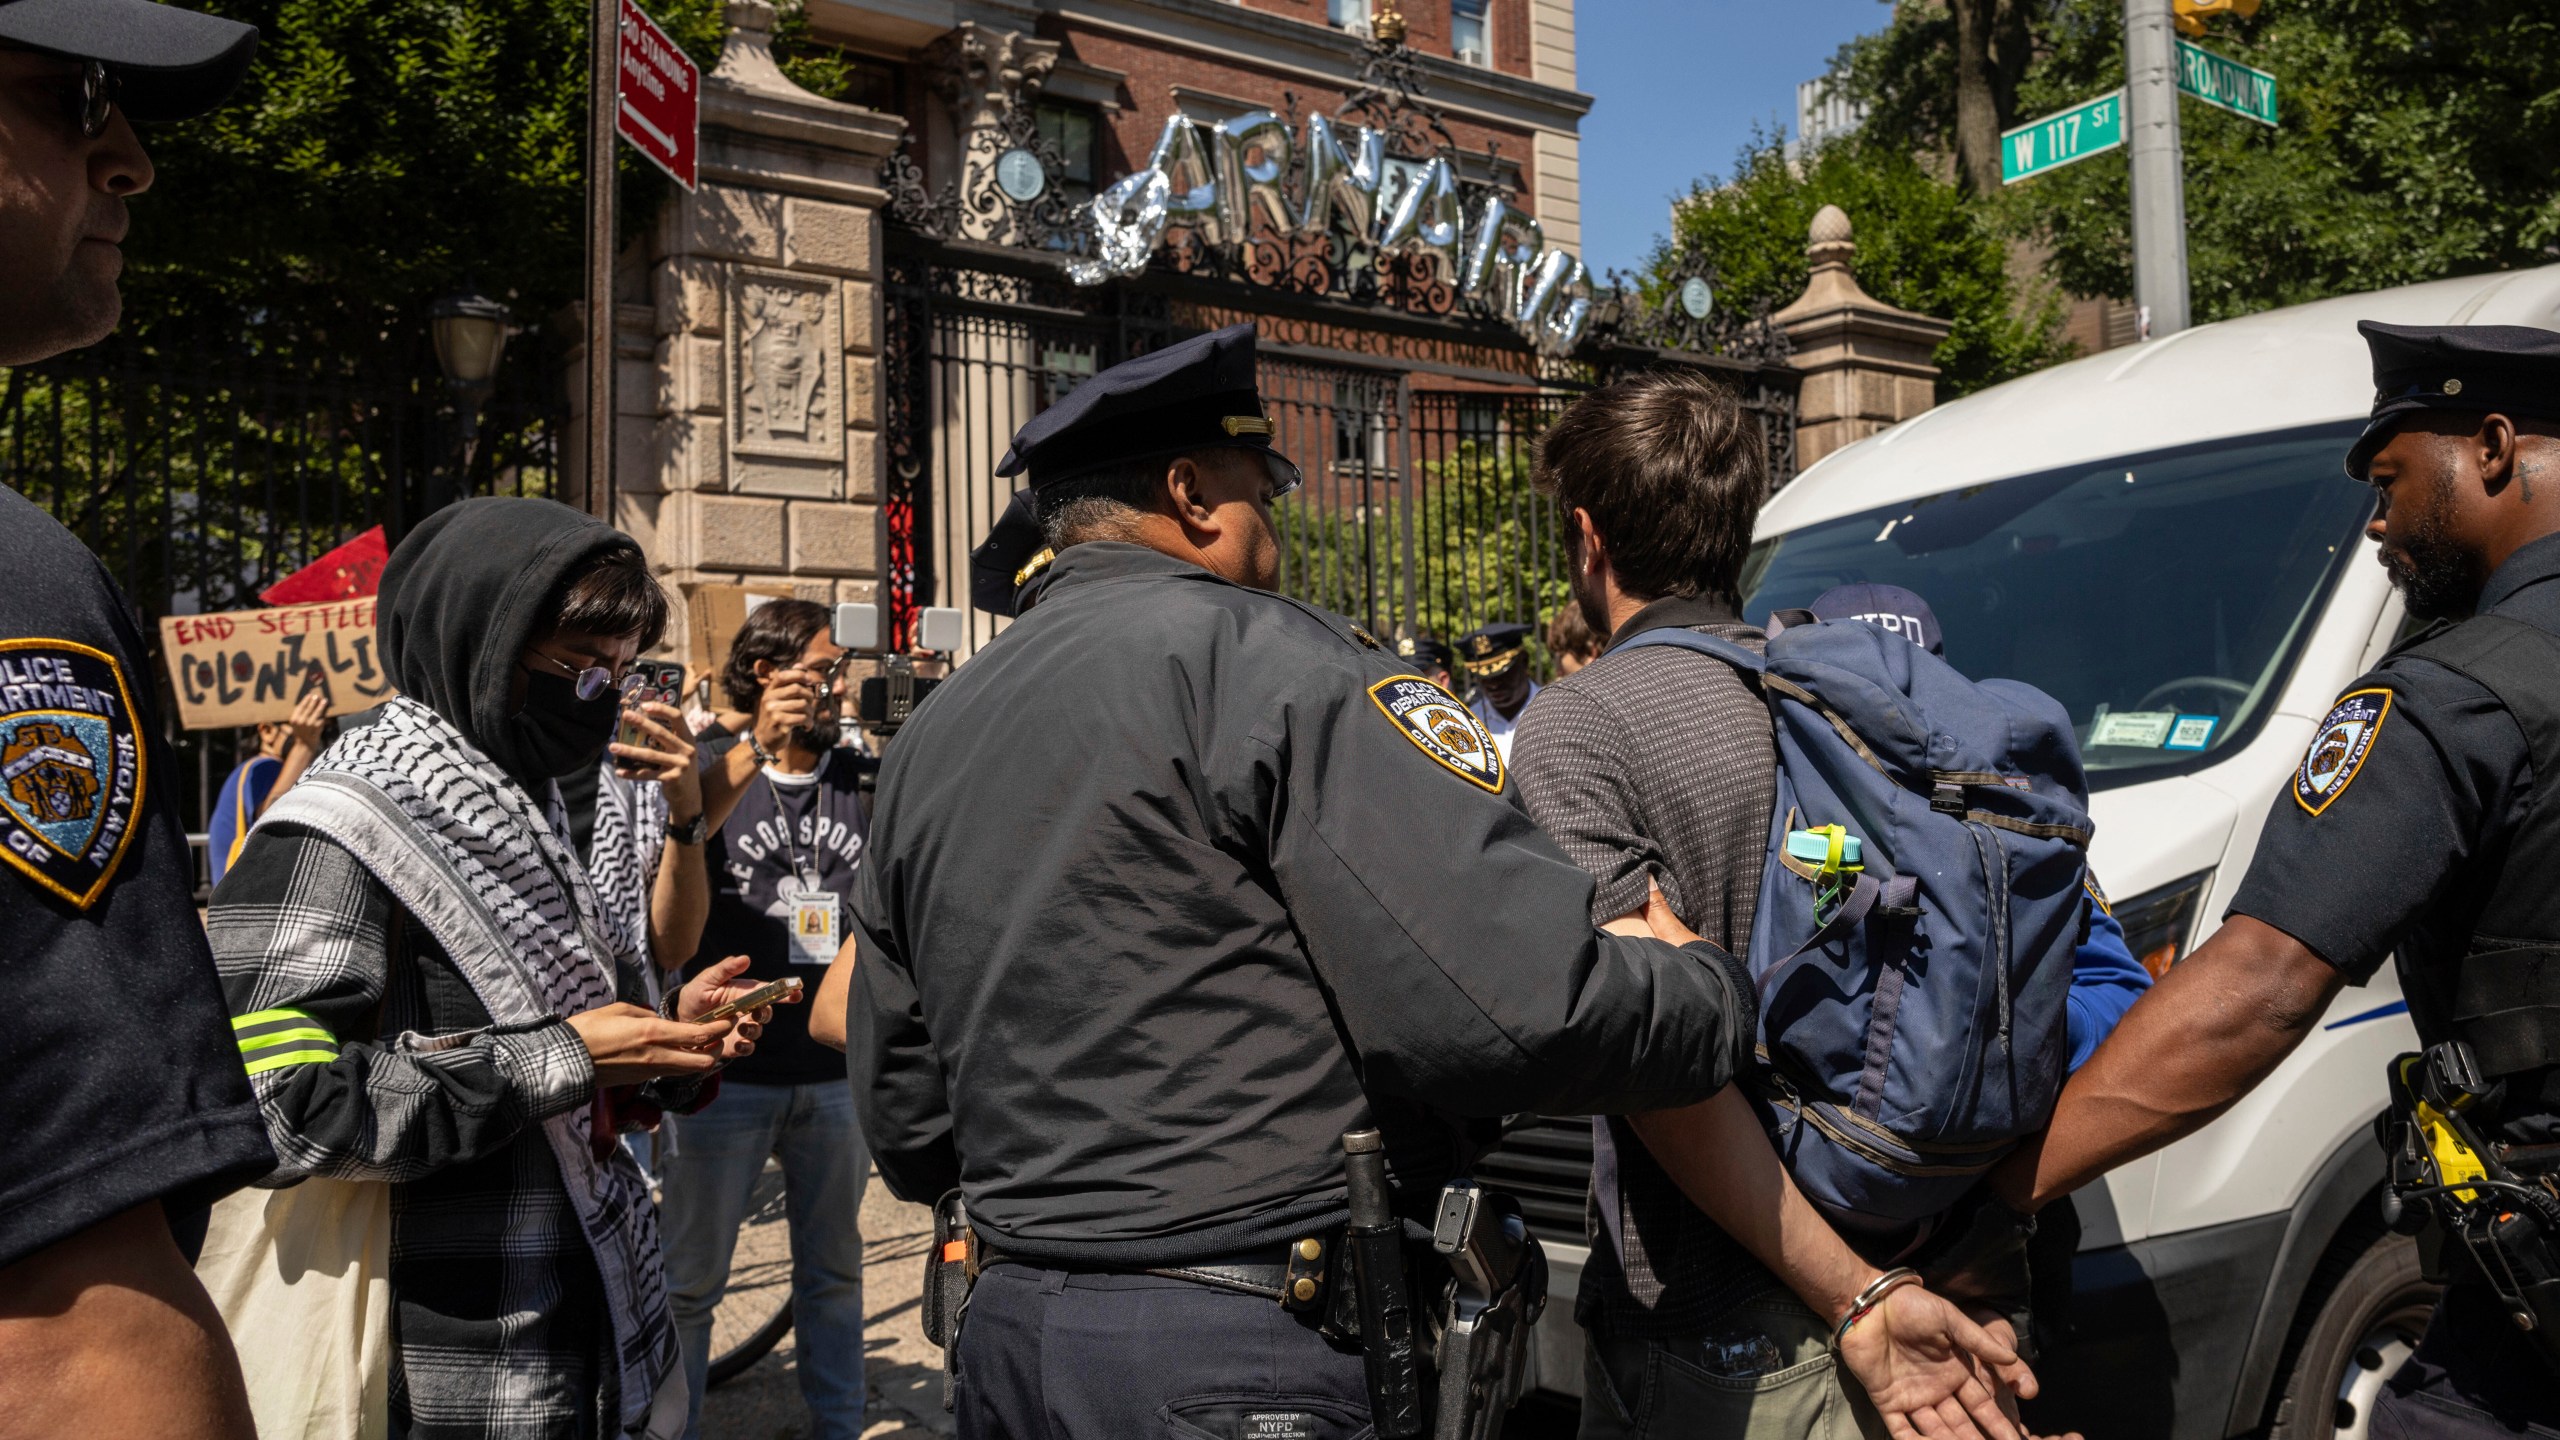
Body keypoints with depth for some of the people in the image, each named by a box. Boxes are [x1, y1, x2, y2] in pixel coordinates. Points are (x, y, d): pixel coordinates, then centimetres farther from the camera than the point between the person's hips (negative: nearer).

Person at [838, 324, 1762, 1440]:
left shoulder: (927, 735, 10)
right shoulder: (1267, 662, -13)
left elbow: (906, 1133, 16)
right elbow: (1517, 1002, -23)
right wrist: (1723, 993, -5)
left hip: (1005, 1324, 8)